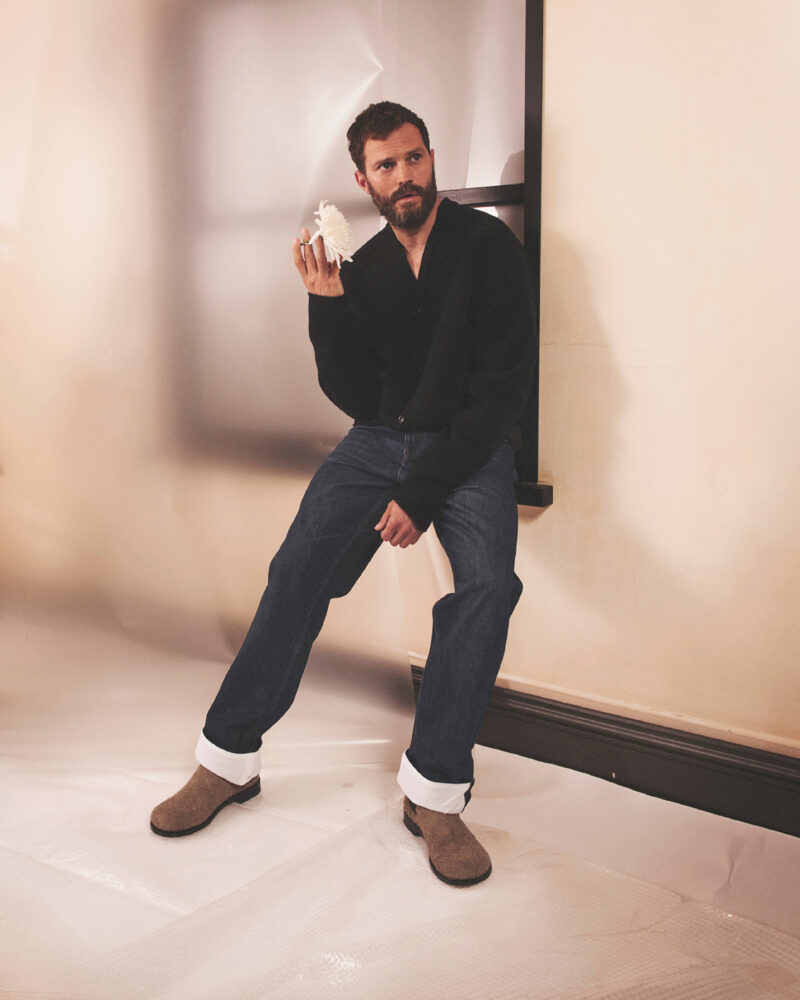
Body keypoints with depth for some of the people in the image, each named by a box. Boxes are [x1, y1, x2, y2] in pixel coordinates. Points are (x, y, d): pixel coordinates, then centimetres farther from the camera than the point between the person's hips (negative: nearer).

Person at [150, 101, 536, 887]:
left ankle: (434, 791, -20)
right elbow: (354, 397, 5)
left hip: (468, 447, -3)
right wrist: (326, 307, -9)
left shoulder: (488, 247, -4)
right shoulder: (363, 270, 8)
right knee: (299, 569, -18)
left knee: (488, 582, -29)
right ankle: (228, 759, -6)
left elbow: (502, 386, -10)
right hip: (377, 440, 3)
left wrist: (423, 491, -15)